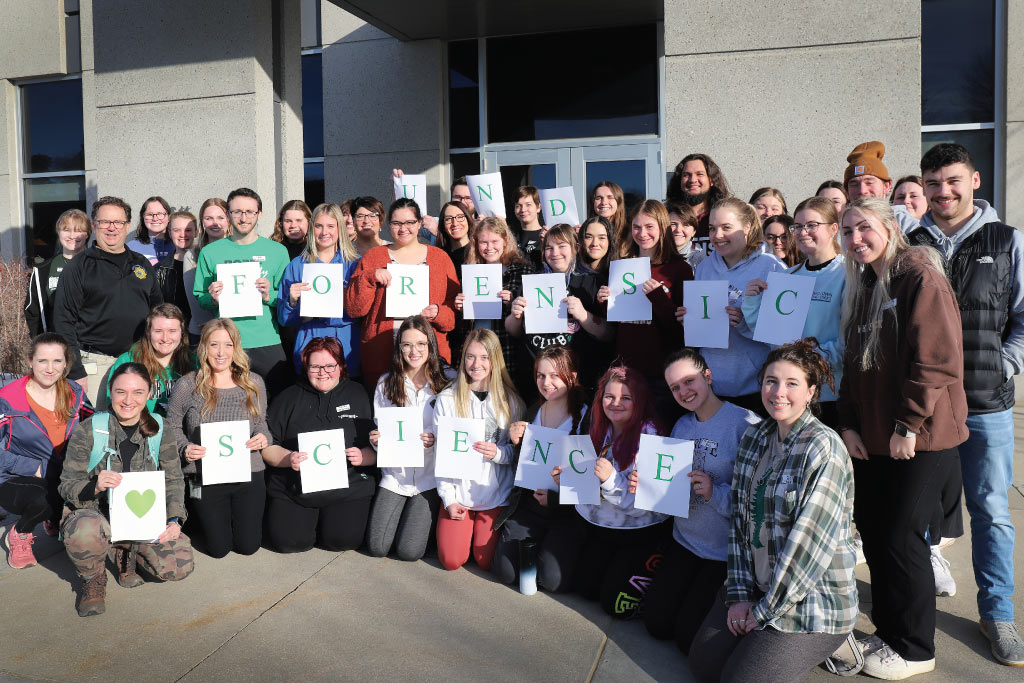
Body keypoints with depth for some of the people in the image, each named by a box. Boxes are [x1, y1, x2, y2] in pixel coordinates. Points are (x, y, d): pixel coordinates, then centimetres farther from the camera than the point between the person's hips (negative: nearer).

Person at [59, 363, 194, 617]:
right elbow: (68, 487, -6)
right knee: (84, 533, -40)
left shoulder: (159, 430, 1)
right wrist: (95, 486, -30)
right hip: (95, 513, -3)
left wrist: (174, 519, -16)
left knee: (180, 566, -18)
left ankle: (125, 556, 16)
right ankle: (94, 579, -2)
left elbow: (173, 480, 2)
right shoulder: (88, 430, -7)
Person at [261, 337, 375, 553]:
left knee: (343, 539, -20)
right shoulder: (288, 398, 10)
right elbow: (267, 447, 5)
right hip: (292, 491, 1)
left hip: (348, 488, -1)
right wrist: (288, 459, -14)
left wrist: (363, 456, -14)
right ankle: (310, 518, 16)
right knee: (287, 540, -17)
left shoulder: (359, 395, 9)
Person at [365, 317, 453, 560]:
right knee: (377, 547, -4)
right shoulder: (386, 383, 4)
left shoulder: (449, 380, -5)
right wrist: (375, 440, -11)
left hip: (430, 477, -3)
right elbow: (379, 429, 11)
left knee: (409, 551, -9)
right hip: (395, 474, 3)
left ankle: (428, 518, 22)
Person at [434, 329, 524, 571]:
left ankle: (483, 529, 27)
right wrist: (448, 499, -7)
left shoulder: (510, 400, 0)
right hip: (457, 492, 0)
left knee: (487, 561, -5)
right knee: (451, 560, -6)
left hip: (496, 494, 0)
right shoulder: (447, 399, -2)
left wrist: (499, 453, -19)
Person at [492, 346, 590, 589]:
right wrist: (516, 443, -5)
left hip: (567, 508, -4)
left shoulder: (586, 419, -11)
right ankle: (532, 547, 25)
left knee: (552, 580, -16)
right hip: (528, 503, 5)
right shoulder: (531, 413, 7)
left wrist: (555, 498, -17)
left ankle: (550, 549, 16)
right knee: (504, 571, -5)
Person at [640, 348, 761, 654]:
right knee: (656, 623, 11)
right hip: (685, 540, 7)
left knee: (689, 637, 0)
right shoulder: (681, 426, 5)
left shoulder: (747, 425, -19)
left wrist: (716, 492, -32)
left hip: (727, 551, -7)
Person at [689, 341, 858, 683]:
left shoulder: (823, 449, -19)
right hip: (755, 588, 7)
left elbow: (809, 543, -22)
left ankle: (822, 645, 14)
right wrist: (740, 594, -4)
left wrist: (764, 612, -16)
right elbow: (740, 519, 4)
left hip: (812, 601, -6)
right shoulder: (753, 439, 3)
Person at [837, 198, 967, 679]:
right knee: (873, 532, 11)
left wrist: (909, 425, -17)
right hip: (872, 437, 7)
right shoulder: (862, 287, 13)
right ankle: (888, 632, 29)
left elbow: (937, 359, -18)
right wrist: (849, 424, 6)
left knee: (900, 536, -2)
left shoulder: (919, 276, -11)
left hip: (919, 438, -7)